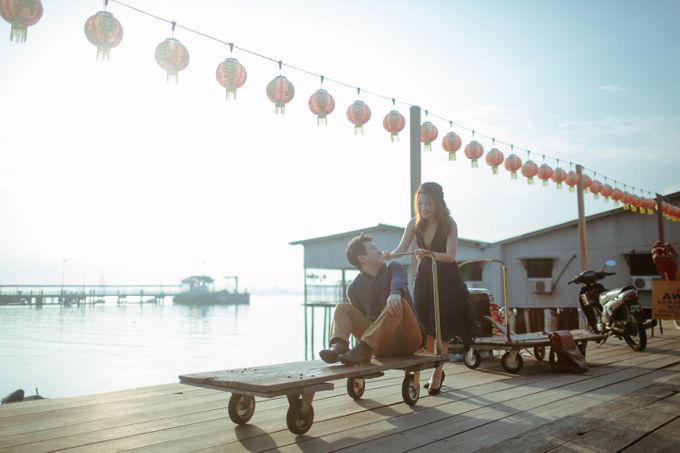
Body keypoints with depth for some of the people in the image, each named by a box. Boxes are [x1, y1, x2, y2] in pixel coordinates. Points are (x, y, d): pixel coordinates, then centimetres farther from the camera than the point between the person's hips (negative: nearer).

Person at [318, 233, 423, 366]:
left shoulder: (393, 268, 5)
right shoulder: (354, 288, 9)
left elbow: (399, 280, -19)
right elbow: (362, 315, 12)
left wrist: (395, 293, -43)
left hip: (407, 339, -2)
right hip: (382, 346, 2)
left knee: (398, 302, -31)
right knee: (343, 308, -7)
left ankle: (363, 349, -43)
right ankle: (339, 346, -37)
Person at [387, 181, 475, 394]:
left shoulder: (449, 224, -12)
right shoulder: (414, 224, -2)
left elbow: (450, 255, -21)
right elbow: (400, 250, -4)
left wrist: (428, 253, -38)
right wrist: (388, 256, -26)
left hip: (446, 279, -4)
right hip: (424, 277, 4)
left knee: (443, 328, -3)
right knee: (425, 327, 5)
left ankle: (437, 372, 7)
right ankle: (437, 370, 20)